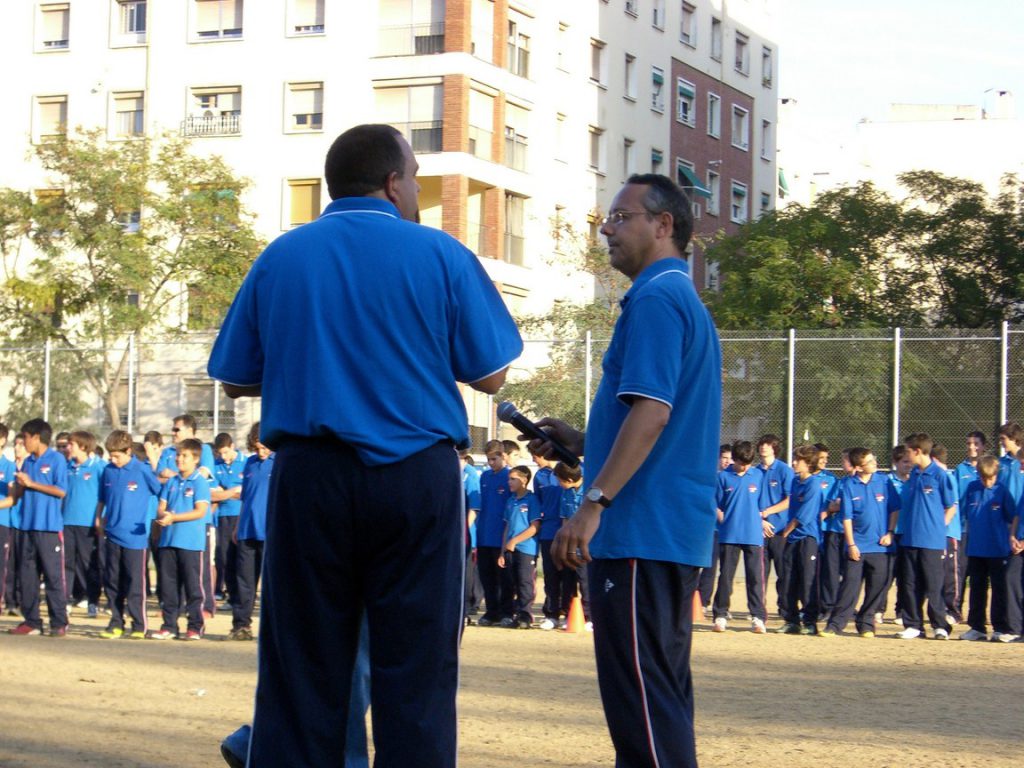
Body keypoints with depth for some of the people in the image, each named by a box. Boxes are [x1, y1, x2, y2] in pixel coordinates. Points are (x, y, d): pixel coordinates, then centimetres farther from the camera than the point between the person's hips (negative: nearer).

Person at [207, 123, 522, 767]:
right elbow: (489, 376, 2)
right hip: (418, 473, -2)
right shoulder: (440, 255, 0)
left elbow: (236, 380, 8)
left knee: (302, 671, 5)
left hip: (309, 473, 2)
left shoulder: (281, 257, 6)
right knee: (416, 668, 2)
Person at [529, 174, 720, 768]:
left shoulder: (655, 300, -11)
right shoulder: (688, 302, 21)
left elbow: (651, 412, -21)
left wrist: (594, 504, -23)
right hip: (681, 534, 10)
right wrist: (580, 442, 18)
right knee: (662, 690, 13)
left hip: (642, 533, -10)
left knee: (639, 691, -10)